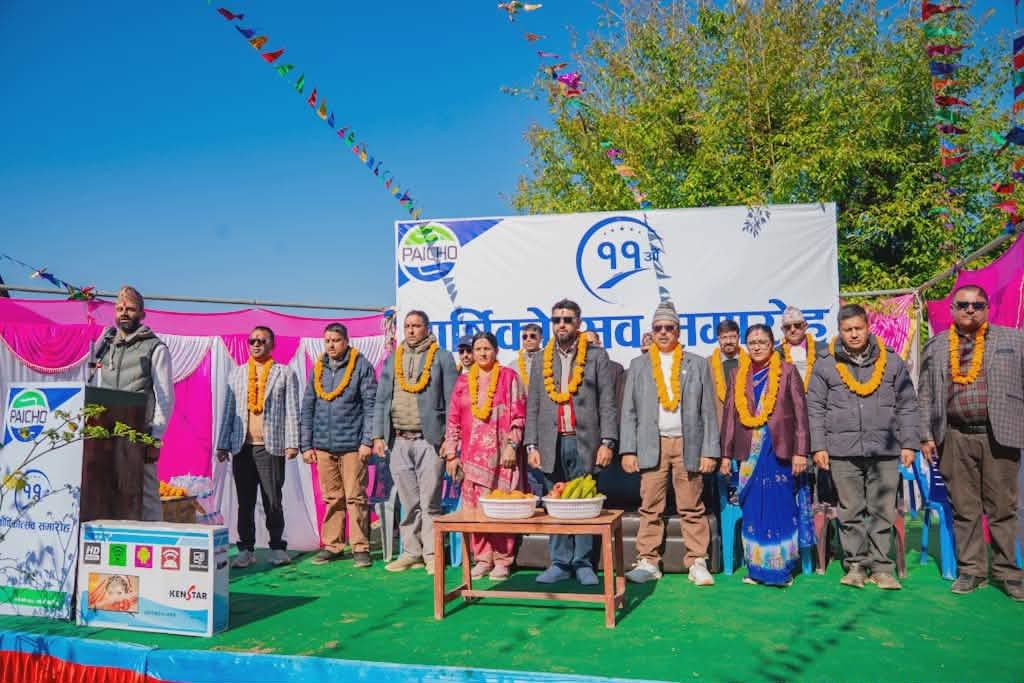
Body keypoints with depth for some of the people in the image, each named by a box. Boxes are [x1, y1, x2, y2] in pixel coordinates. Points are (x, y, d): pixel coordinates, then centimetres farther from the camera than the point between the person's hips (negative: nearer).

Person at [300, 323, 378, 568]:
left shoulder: (361, 366, 0)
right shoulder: (318, 369, 13)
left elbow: (370, 405, -3)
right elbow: (307, 408, 16)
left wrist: (367, 440, -10)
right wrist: (306, 445, 10)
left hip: (352, 444, -4)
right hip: (323, 446, 4)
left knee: (355, 497, -3)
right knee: (331, 498, 9)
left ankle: (360, 548, 4)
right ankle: (331, 545, 17)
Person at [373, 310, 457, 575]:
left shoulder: (442, 358, 4)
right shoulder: (393, 359, 16)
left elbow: (451, 401, -1)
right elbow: (381, 400, 15)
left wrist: (449, 439, -8)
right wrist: (378, 436, 6)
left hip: (430, 440, -4)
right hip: (399, 441, 4)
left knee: (430, 502, -3)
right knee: (409, 503, 8)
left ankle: (432, 555, 5)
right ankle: (411, 552, 17)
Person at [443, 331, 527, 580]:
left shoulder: (509, 377, 4)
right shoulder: (463, 381, 12)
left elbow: (518, 415, 0)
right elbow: (454, 419, 11)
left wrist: (512, 446, -9)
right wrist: (451, 454, 6)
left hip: (500, 454, -3)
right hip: (472, 454, 3)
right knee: (474, 507, 0)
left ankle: (502, 560, 6)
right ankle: (482, 559, 10)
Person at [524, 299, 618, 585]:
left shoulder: (596, 357, 6)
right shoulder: (541, 360, 13)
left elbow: (607, 403, 1)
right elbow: (532, 407, 12)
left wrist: (607, 442, -8)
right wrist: (531, 446, 4)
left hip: (584, 442, -2)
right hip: (552, 444, 2)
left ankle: (583, 564, 10)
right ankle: (560, 563, 12)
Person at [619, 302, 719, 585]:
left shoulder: (697, 364, 9)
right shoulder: (638, 365, 12)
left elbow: (708, 411, 6)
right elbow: (629, 411, 8)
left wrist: (710, 452, -2)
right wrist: (628, 450, -1)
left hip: (688, 444, -1)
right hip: (652, 445, 1)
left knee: (692, 507, 1)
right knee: (650, 507, 0)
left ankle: (697, 563, 9)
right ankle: (648, 562, 7)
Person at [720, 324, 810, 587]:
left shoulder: (787, 372, 3)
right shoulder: (739, 375, 11)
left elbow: (800, 413, -1)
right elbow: (729, 415, 11)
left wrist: (800, 452, -6)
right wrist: (726, 454, 8)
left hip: (778, 449, -3)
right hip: (748, 451, 3)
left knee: (780, 506, -1)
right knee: (752, 510, 5)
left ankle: (781, 568, 9)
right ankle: (756, 567, 13)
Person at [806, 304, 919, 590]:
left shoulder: (893, 362, 9)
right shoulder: (825, 365, 7)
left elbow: (907, 406, 12)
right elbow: (815, 409, 7)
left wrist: (909, 444, 6)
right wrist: (819, 446, 1)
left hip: (885, 450, 0)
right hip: (843, 451, 0)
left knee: (882, 511, 2)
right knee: (850, 512, 4)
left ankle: (881, 566, 11)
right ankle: (856, 565, 13)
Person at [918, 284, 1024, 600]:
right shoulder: (935, 346, 11)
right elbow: (925, 395, 12)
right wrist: (926, 436, 6)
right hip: (956, 438, 1)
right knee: (964, 508, 7)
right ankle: (971, 569, 16)